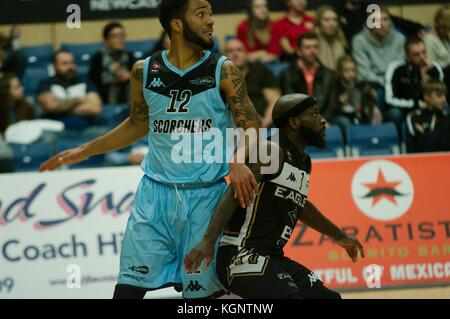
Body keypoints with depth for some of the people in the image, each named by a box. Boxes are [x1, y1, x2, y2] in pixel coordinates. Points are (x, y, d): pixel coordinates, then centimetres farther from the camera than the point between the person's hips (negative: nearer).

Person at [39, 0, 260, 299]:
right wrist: (83, 151, 17)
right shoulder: (144, 72, 3)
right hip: (156, 193, 2)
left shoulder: (224, 71, -4)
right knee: (129, 287, -3)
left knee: (201, 290, 0)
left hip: (205, 195, -2)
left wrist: (238, 161, -25)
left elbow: (250, 126, -4)